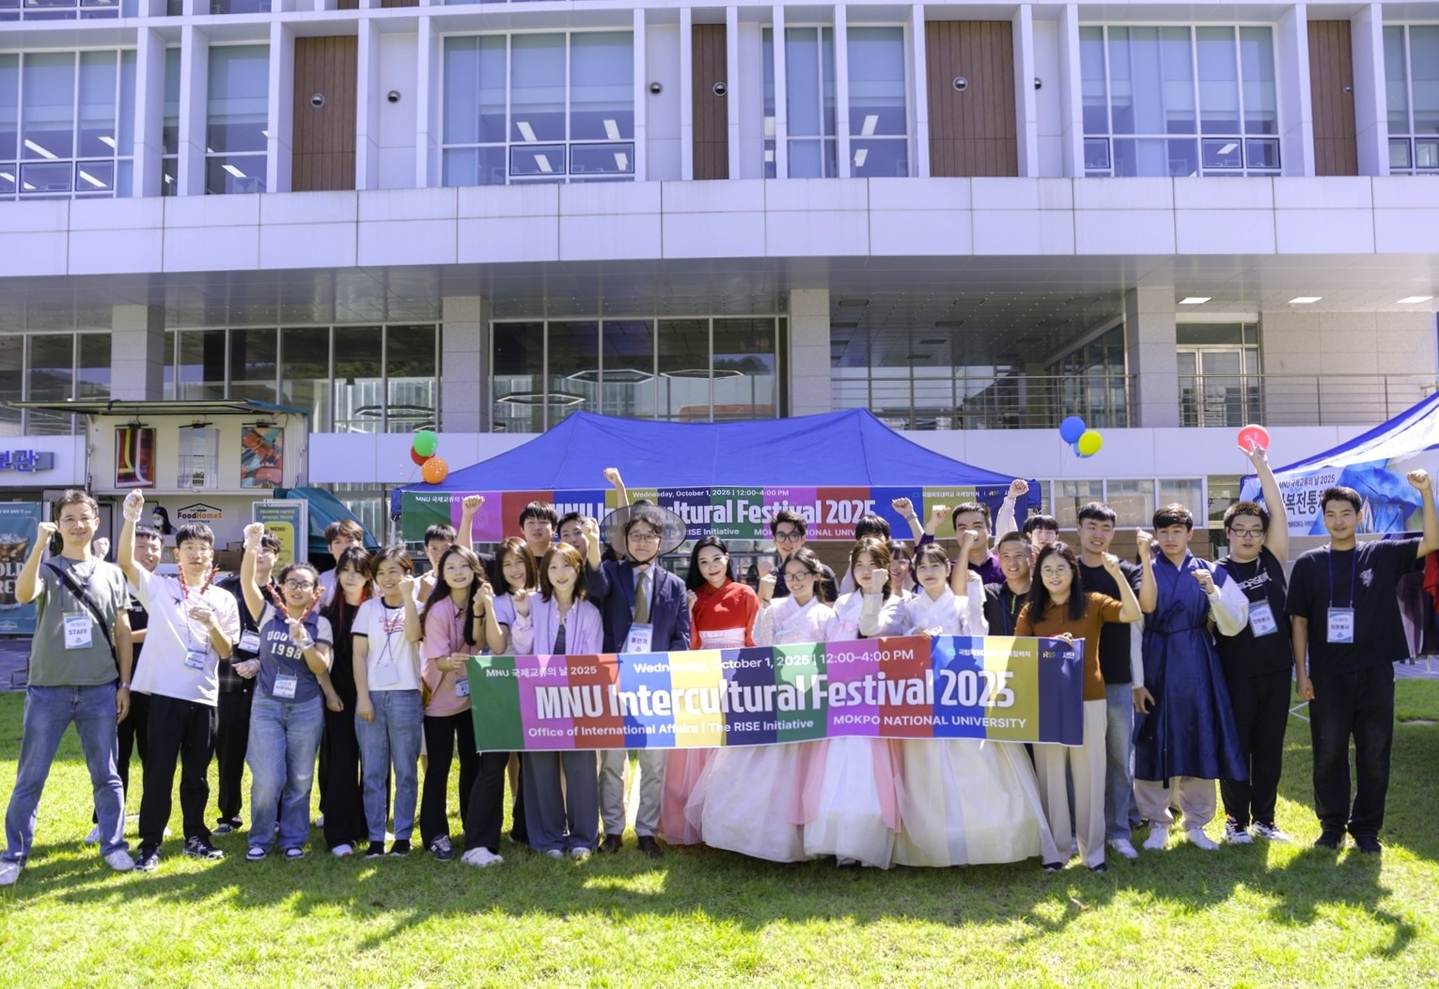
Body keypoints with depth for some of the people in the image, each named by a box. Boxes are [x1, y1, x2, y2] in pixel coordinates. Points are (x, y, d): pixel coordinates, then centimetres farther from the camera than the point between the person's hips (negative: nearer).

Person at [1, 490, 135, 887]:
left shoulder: (111, 573, 7)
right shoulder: (47, 568, 1)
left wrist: (124, 683, 6)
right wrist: (40, 545, -30)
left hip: (99, 690, 1)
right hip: (48, 689, -1)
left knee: (106, 774, 9)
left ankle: (113, 845, 20)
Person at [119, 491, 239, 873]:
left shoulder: (223, 600, 8)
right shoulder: (159, 587, 3)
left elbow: (226, 652, 4)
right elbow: (126, 561, -13)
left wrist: (213, 625, -15)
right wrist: (130, 519, -25)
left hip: (204, 697, 2)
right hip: (165, 693, -2)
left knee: (197, 772, 12)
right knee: (159, 771, 0)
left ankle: (196, 835, 24)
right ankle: (150, 844, 9)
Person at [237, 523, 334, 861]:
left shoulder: (320, 624, 1)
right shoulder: (268, 613, 2)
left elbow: (322, 668, -6)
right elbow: (247, 582, -12)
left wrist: (303, 641, -22)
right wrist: (252, 546, -25)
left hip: (307, 708, 1)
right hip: (266, 705, 0)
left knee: (300, 779, 6)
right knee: (267, 778, -5)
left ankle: (292, 839, 20)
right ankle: (260, 839, 14)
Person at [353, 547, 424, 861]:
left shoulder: (416, 606, 5)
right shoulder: (369, 608, 9)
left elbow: (413, 635, -16)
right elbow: (358, 653, 5)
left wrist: (407, 596, -18)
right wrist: (363, 696, -4)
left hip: (405, 696, -1)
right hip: (371, 696, 2)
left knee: (406, 771, 2)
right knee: (372, 773, 3)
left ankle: (403, 836, 10)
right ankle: (375, 838, 10)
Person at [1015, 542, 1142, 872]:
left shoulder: (1092, 603, 1)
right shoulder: (1031, 610, 4)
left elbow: (1132, 614, -14)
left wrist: (1116, 574, -21)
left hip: (1089, 700, -1)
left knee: (1089, 774, 5)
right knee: (1051, 775, 6)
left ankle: (1093, 849, 16)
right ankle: (1055, 848, 16)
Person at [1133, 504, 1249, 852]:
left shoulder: (1211, 572, 5)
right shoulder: (1144, 572, 1)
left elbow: (1232, 626, -2)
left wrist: (1211, 590, -14)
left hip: (1197, 666, 1)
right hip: (1156, 664, -1)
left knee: (1199, 741, 6)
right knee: (1154, 742, 3)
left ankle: (1196, 823, 20)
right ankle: (1158, 823, 16)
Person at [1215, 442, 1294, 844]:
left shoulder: (1272, 561, 5)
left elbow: (1278, 512, -4)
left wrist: (1261, 464, -5)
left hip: (1276, 669, 3)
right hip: (1236, 673, -3)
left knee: (1270, 747, 10)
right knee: (1236, 746, 4)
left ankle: (1264, 817, 21)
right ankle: (1236, 818, 15)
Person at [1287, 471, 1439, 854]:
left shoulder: (1382, 554, 3)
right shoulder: (1308, 564, 1)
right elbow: (1299, 621, 2)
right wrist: (1301, 673, -3)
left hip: (1375, 673, 1)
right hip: (1327, 676, 0)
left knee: (1374, 756, 7)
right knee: (1329, 755, 6)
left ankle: (1366, 828, 20)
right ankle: (1332, 825, 20)